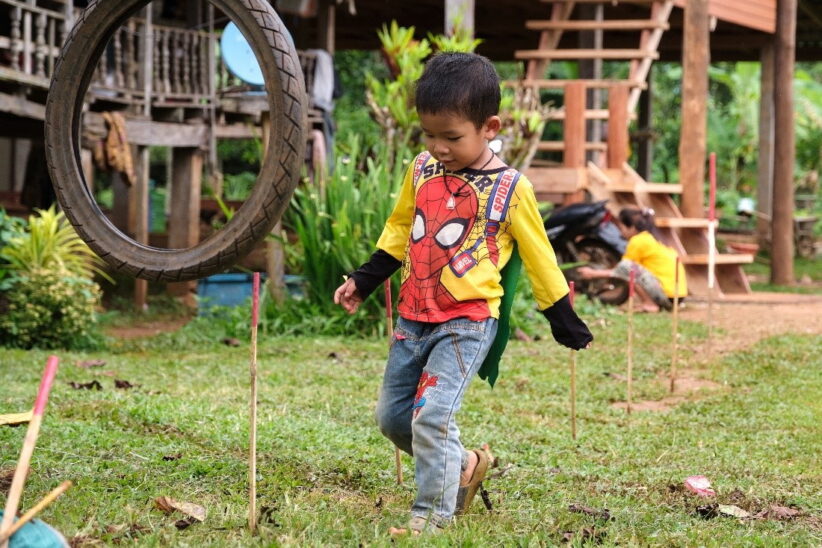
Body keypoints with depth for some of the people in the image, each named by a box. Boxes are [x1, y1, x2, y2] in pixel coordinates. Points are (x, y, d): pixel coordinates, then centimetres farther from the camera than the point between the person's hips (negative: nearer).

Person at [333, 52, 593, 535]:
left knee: (431, 414, -18)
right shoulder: (422, 171, 4)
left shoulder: (510, 190, -10)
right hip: (413, 317, 6)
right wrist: (364, 281, 18)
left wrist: (564, 321, 4)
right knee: (392, 417, 11)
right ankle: (464, 465, 32)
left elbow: (538, 256, -1)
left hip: (467, 323, -6)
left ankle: (434, 515, -4)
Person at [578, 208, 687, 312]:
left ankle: (650, 304, -12)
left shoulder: (638, 241, -7)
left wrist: (594, 274, 5)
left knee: (625, 266, -15)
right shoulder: (652, 238, 19)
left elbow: (623, 267, -3)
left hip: (666, 292, -10)